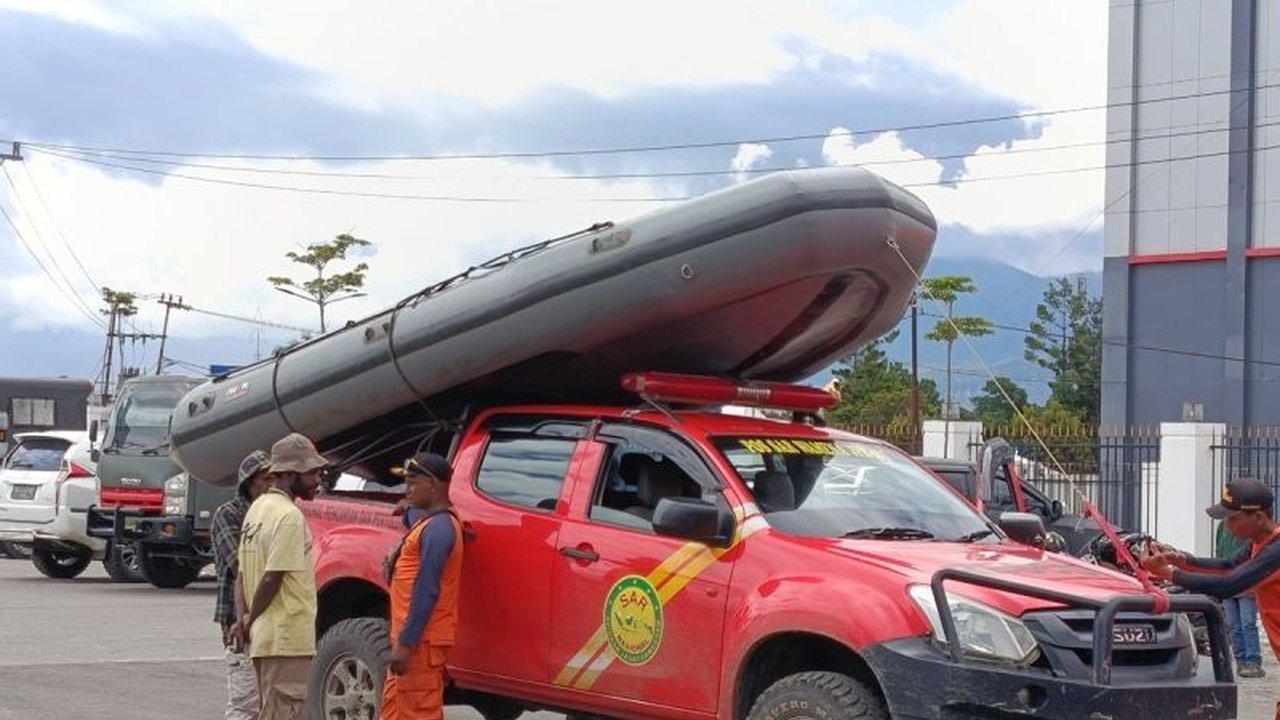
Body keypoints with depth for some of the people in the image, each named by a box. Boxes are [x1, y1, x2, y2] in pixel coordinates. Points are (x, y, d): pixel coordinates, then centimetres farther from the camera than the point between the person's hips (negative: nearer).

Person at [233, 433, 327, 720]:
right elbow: (273, 578, -20)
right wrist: (251, 620, -7)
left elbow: (242, 575, 14)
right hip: (287, 639, -10)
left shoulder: (258, 508, 15)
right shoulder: (289, 516, -16)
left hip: (264, 637, 10)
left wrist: (244, 618, 3)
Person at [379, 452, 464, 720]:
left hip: (421, 641, -11)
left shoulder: (437, 528, -17)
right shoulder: (431, 522, 16)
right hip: (416, 638, 11)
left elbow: (426, 591, -22)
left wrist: (405, 642, -23)